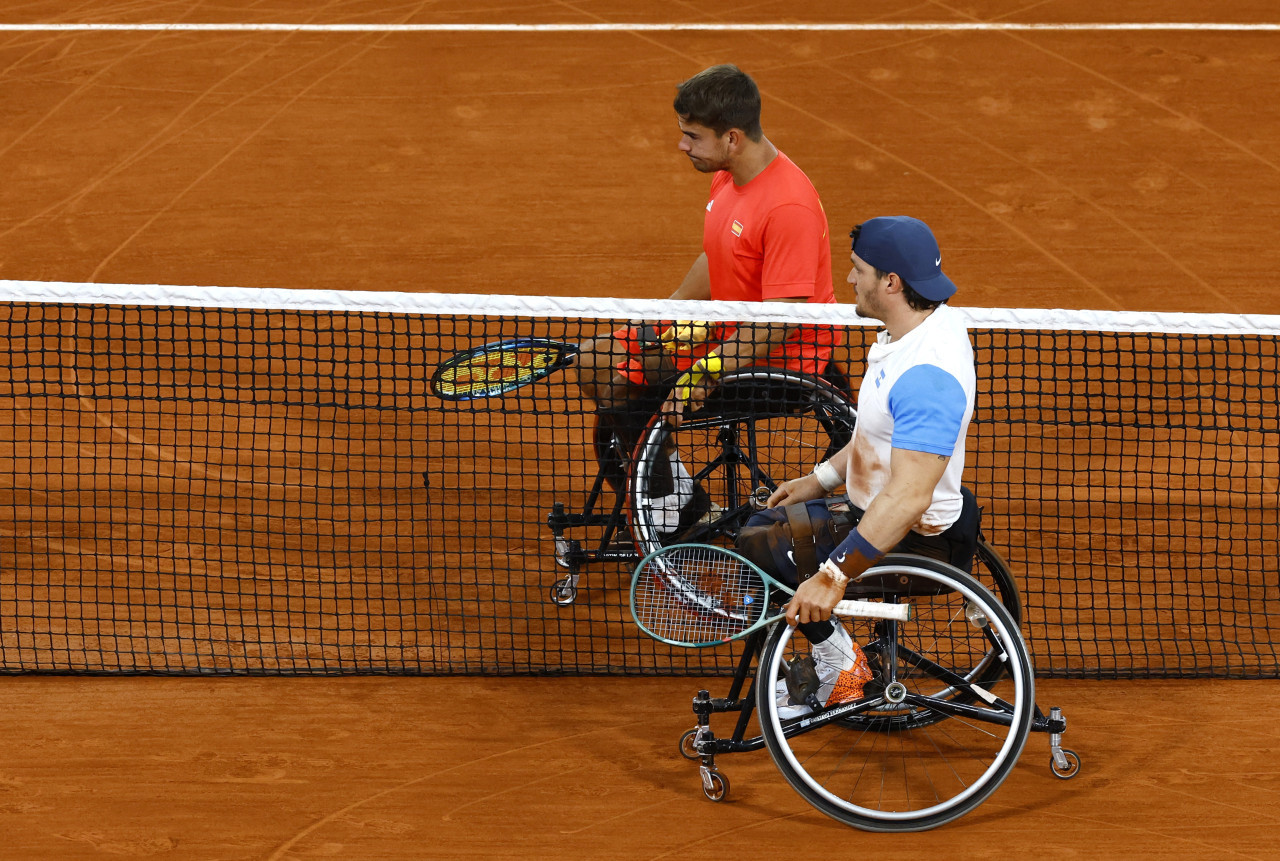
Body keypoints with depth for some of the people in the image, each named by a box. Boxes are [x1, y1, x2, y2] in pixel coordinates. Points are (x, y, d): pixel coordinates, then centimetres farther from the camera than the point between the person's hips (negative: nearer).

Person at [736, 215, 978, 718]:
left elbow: (908, 498, -37)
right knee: (764, 525, 18)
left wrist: (835, 577, -38)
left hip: (912, 542, -11)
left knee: (760, 547, -14)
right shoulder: (930, 321, 1)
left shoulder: (927, 374, -32)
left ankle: (838, 664, 0)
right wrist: (821, 479, 17)